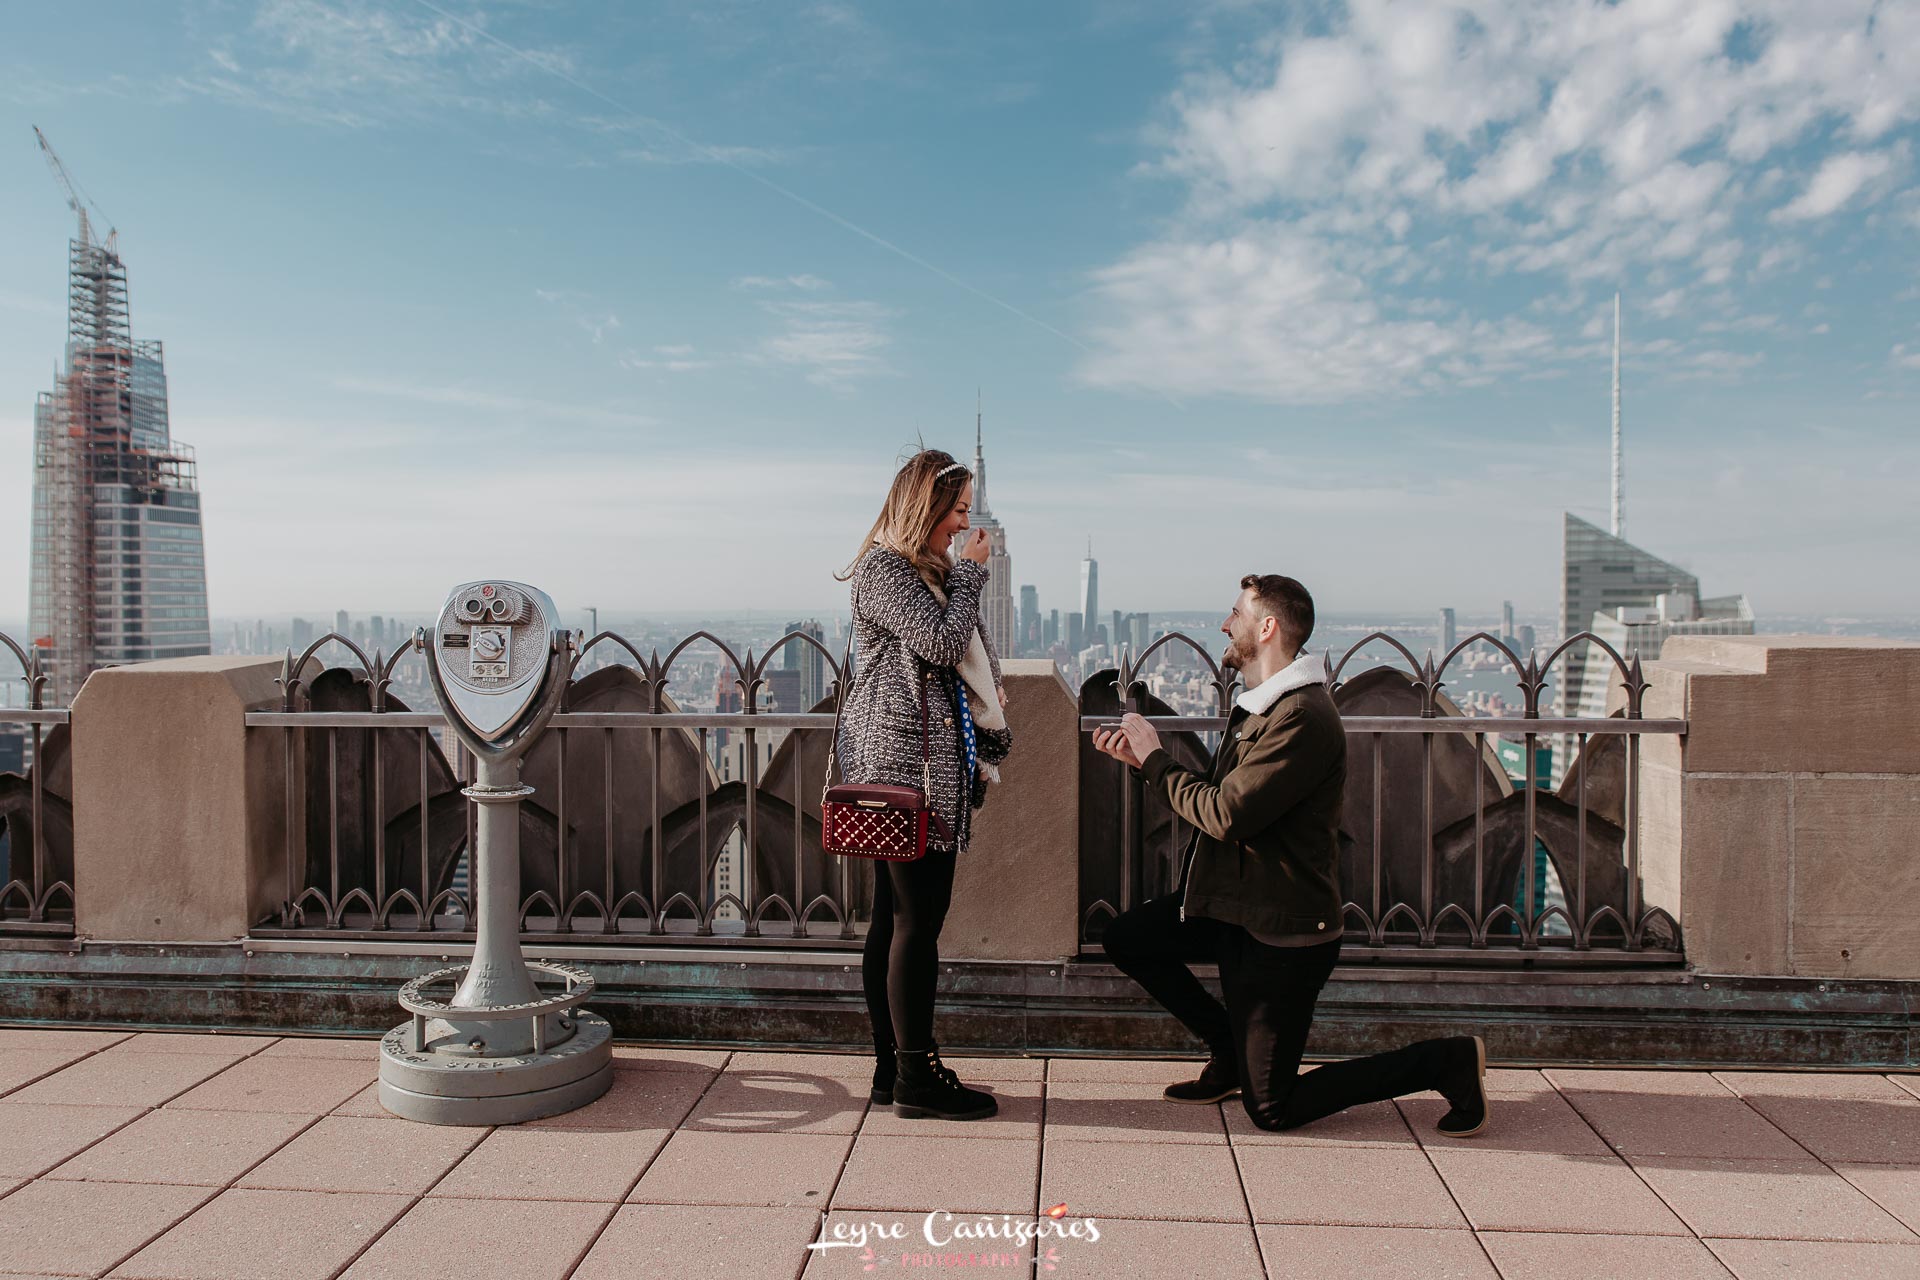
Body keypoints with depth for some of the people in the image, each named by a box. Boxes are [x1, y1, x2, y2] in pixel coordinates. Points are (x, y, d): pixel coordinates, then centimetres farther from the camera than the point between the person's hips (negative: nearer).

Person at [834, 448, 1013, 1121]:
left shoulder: (932, 571, 21)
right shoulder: (883, 568, -7)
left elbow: (959, 656, 22)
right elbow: (943, 642, -16)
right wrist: (971, 572, -4)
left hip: (933, 762, 10)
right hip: (904, 760, -10)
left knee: (895, 917, 10)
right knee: (917, 917, -7)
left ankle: (893, 1067, 16)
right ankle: (916, 1077, 0)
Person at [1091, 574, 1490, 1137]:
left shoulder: (1303, 717, -23)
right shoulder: (1257, 704, 11)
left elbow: (1225, 815, -28)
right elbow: (1220, 798, 15)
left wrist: (1156, 758, -15)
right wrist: (1144, 760, 7)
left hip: (1283, 930, -10)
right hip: (1236, 906, 10)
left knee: (1271, 1109, -2)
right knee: (1125, 938, 10)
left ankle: (1449, 1061, 9)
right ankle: (1229, 1053, 21)